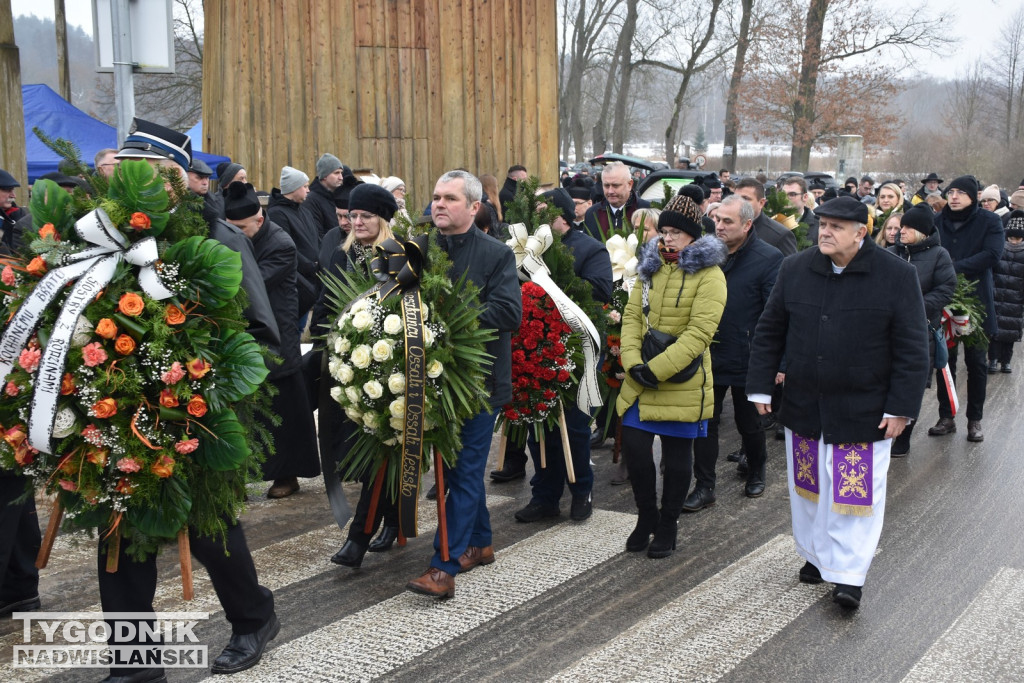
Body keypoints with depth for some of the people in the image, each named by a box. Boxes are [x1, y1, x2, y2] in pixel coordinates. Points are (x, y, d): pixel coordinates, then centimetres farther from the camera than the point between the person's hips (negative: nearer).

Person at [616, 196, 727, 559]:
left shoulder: (708, 275, -9)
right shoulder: (650, 267, 11)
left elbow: (700, 332, -17)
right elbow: (632, 315, 5)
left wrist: (658, 368, -21)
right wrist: (633, 361, -10)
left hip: (682, 382, -5)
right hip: (641, 379, 5)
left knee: (677, 455, 7)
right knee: (633, 446, 2)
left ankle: (667, 526, 24)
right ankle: (646, 517, 23)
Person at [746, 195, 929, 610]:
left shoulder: (897, 276, -10)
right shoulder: (795, 269, 0)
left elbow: (912, 348, -8)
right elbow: (768, 332, 6)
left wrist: (901, 408, -11)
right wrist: (760, 387, 3)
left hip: (862, 412, -4)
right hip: (803, 406, 4)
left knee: (855, 491, 0)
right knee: (808, 485, 16)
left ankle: (849, 573, 11)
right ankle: (816, 555, 35)